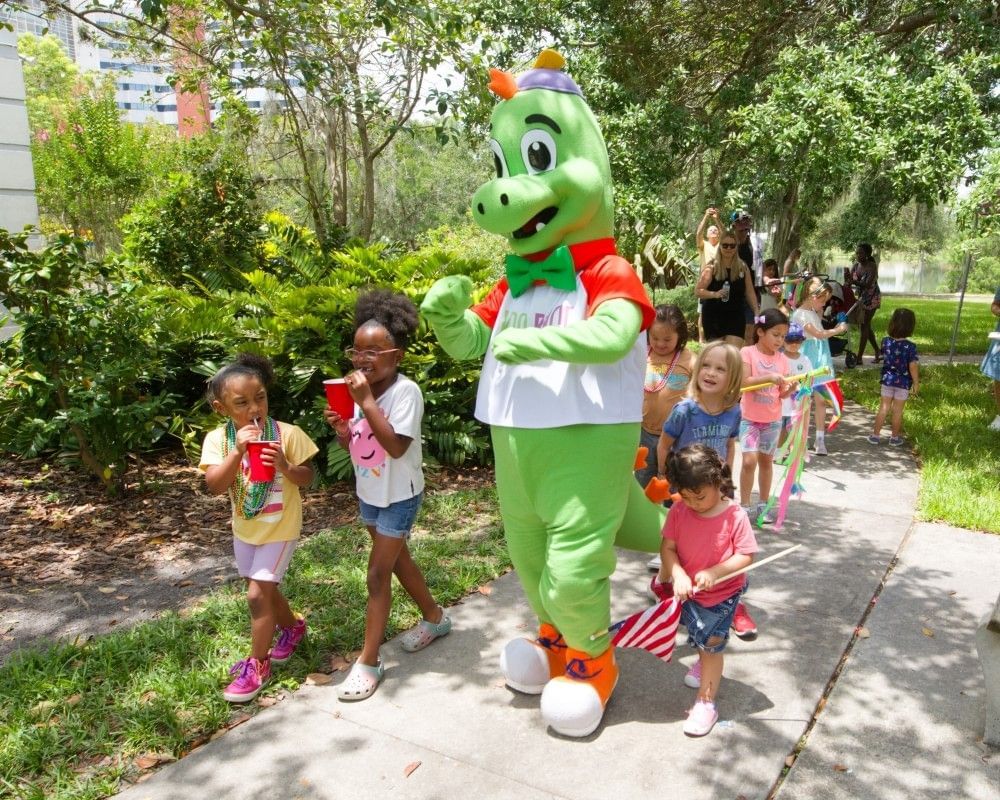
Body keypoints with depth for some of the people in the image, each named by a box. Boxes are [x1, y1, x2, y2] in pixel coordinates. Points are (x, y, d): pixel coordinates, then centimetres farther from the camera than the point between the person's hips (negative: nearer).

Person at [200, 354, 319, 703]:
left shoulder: (287, 434, -19)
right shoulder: (218, 439, -14)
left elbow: (307, 478, -10)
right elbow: (214, 487, -23)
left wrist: (285, 466, -31)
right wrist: (237, 452, -35)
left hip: (280, 529, -4)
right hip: (244, 530, 4)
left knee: (257, 594, -5)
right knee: (264, 590, 20)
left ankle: (257, 664, 13)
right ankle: (292, 626, 47)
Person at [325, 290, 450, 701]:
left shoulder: (405, 391, -24)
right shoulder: (360, 387, -3)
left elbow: (396, 447, -34)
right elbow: (352, 445, 6)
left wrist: (366, 402, -36)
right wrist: (342, 429, -16)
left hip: (399, 496, -8)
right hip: (369, 492, 8)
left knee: (377, 574, -3)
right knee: (397, 559, 21)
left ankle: (368, 661, 10)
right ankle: (435, 617, 43)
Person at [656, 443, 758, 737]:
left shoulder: (735, 516, -23)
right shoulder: (679, 511, -15)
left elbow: (746, 556, -20)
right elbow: (667, 547, -12)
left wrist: (714, 572, -33)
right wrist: (679, 575, -29)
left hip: (722, 594, -4)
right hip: (689, 590, 4)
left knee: (711, 645, 0)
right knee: (700, 640, 25)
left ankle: (705, 704, 14)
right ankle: (705, 662, 57)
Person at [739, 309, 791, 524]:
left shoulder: (782, 358, 3)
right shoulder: (748, 352, -8)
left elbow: (782, 394, 4)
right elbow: (744, 382, -20)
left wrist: (792, 387, -17)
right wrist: (769, 377, -30)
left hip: (773, 419, 4)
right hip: (749, 417, -4)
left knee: (766, 460, 14)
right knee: (750, 460, -13)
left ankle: (763, 504, 25)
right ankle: (744, 505, 0)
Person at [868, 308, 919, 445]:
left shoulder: (886, 341, -7)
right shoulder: (910, 347, -18)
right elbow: (913, 366, -17)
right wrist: (916, 383, -6)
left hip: (887, 379, 3)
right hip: (903, 382, -3)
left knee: (883, 408, 12)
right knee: (897, 411, 8)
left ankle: (875, 435, 16)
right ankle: (895, 437, 20)